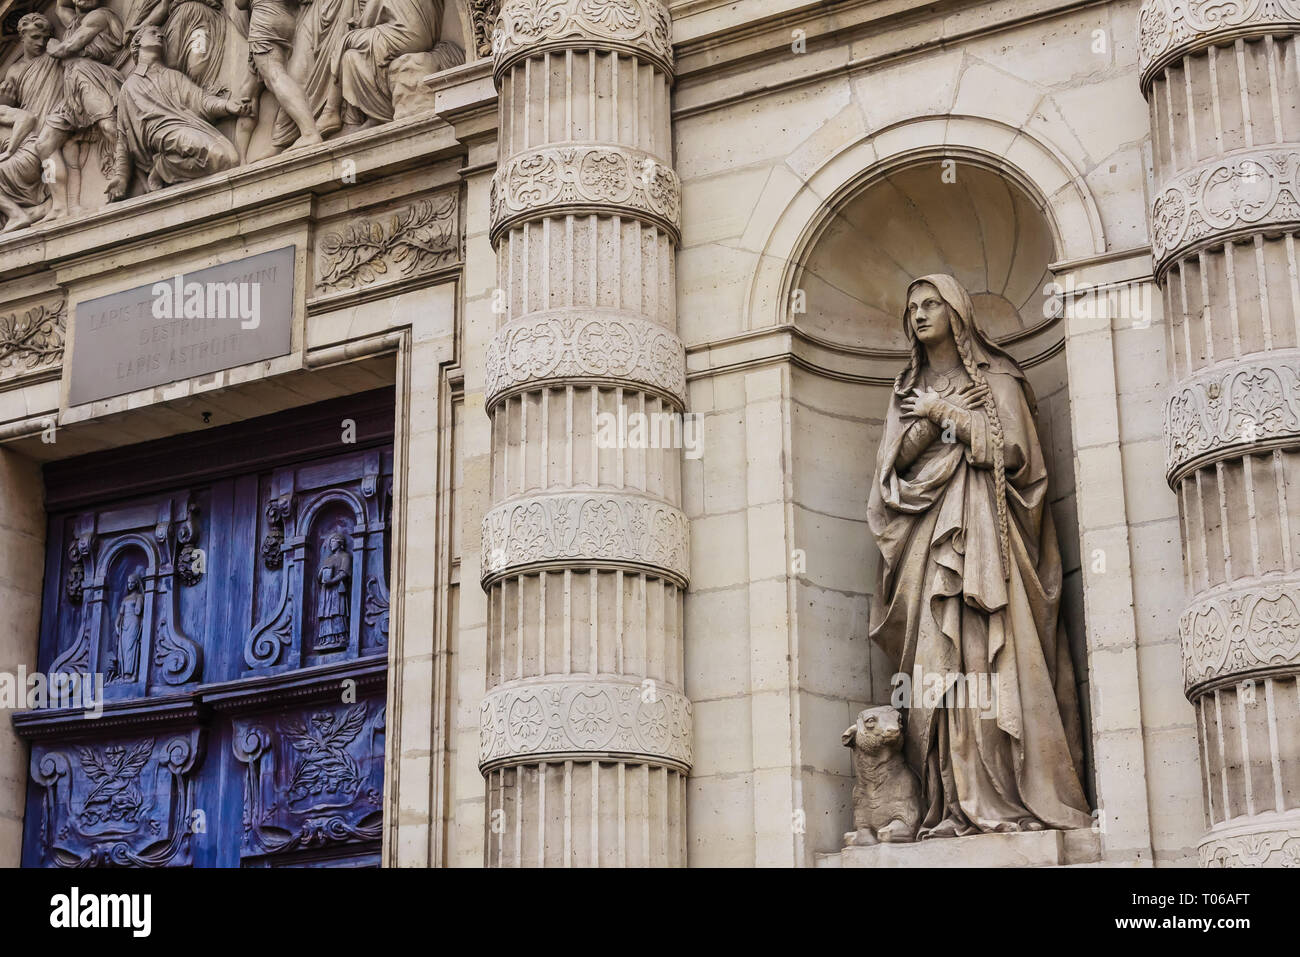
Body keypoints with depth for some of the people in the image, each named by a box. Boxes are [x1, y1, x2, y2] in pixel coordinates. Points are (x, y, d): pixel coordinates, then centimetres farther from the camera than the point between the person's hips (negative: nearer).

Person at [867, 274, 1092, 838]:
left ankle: (1012, 798, -16)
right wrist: (939, 417, -6)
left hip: (983, 532, -4)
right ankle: (954, 805, -11)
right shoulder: (909, 389, 22)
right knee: (939, 663, -7)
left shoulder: (995, 377, 9)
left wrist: (943, 414, -3)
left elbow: (1010, 447, -5)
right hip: (929, 535, 4)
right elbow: (895, 458, 10)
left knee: (991, 658, -14)